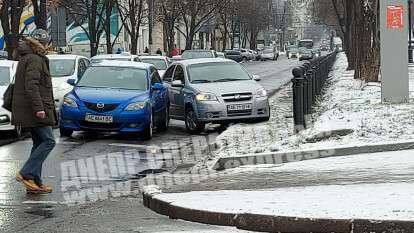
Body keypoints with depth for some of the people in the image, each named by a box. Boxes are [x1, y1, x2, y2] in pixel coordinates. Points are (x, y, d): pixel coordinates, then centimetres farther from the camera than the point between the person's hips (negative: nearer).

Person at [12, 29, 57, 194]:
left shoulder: (26, 58, 20)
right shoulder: (35, 60, -13)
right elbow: (31, 85, -22)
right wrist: (38, 107, -25)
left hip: (29, 110, 10)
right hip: (35, 109, -10)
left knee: (39, 143, 11)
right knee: (48, 141, -10)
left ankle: (35, 183, 10)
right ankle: (26, 174, -15)